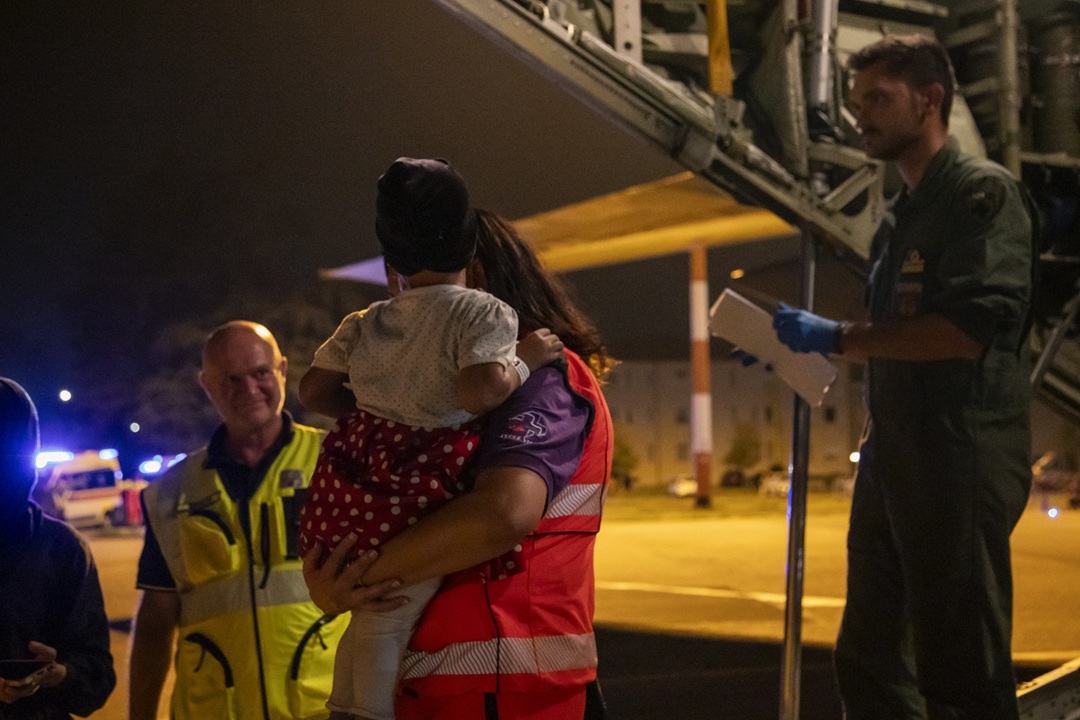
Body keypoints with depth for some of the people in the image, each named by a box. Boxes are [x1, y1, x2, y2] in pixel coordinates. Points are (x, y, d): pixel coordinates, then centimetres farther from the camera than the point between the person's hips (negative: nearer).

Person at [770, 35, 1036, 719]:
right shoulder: (901, 215, 18)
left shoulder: (983, 192, -8)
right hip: (894, 455, 9)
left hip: (961, 457, -9)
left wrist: (837, 338, -16)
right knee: (871, 663, 13)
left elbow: (967, 329, -20)